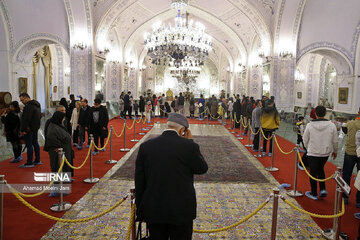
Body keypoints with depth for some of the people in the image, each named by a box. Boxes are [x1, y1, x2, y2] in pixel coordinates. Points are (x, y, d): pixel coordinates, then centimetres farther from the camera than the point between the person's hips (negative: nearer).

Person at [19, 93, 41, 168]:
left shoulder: (29, 106, -19)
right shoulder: (37, 104, 13)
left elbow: (26, 119, -23)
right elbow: (39, 116, 21)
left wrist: (22, 130, -19)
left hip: (29, 129, -10)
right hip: (36, 128, 10)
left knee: (29, 145, -5)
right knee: (35, 143, 15)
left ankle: (29, 163, 0)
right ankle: (37, 160, 22)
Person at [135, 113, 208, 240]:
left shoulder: (145, 146, -5)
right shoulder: (189, 146, -14)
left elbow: (139, 182, 1)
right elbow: (202, 169, 2)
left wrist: (140, 210, 12)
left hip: (152, 210, 3)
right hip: (181, 210, -2)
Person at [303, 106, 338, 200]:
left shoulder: (310, 125, -12)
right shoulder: (331, 125, -7)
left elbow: (305, 139, -2)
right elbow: (335, 141, 1)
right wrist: (335, 151, 19)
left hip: (313, 153, -3)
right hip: (325, 153, 3)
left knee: (313, 172, 9)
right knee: (320, 169, 25)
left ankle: (314, 194, 19)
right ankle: (323, 189, 15)